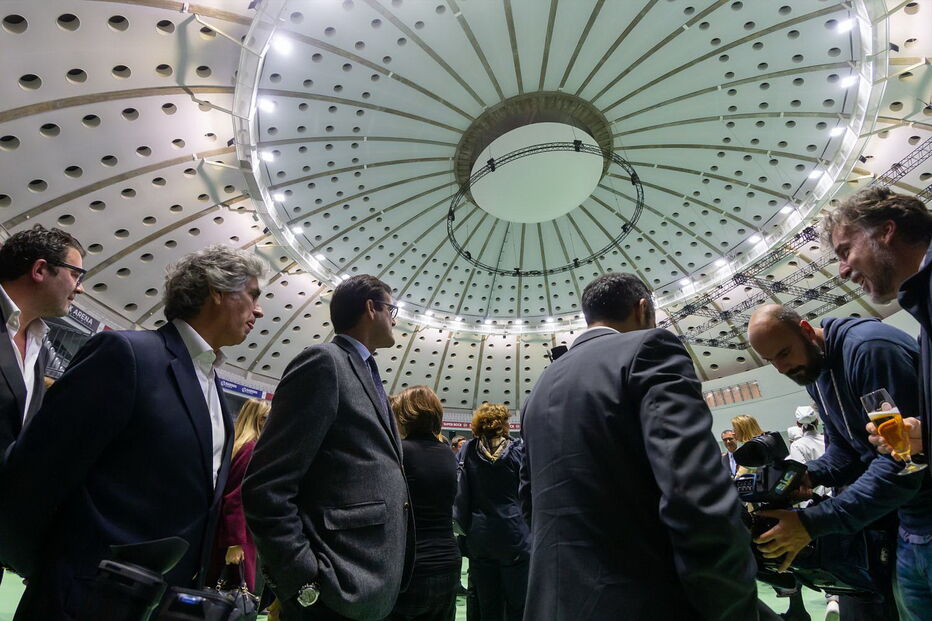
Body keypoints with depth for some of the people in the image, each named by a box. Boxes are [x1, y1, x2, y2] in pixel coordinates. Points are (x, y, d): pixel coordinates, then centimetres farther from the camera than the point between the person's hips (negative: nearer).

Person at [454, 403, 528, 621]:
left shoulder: (467, 451, -2)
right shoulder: (518, 450, -6)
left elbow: (461, 493, -1)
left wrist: (467, 528, 7)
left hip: (479, 536, 2)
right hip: (513, 535, -2)